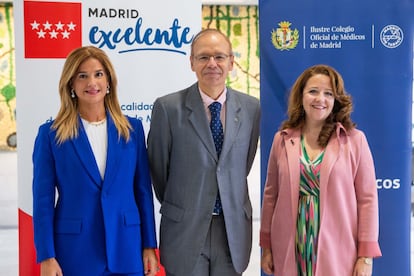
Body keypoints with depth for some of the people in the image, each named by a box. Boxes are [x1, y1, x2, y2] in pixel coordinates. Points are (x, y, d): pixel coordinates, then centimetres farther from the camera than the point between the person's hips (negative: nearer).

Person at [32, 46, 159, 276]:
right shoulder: (51, 134, -1)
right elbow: (43, 199, -2)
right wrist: (46, 257, -7)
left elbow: (143, 191, 7)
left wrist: (149, 247, 4)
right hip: (74, 252, -2)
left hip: (126, 250, 2)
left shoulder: (132, 129, 5)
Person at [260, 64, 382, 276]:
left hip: (338, 254, -2)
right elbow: (271, 195, 7)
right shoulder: (282, 139, 4)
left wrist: (366, 256, -6)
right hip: (290, 253, 2)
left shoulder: (355, 140, -2)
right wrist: (266, 247, 8)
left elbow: (367, 199, -3)